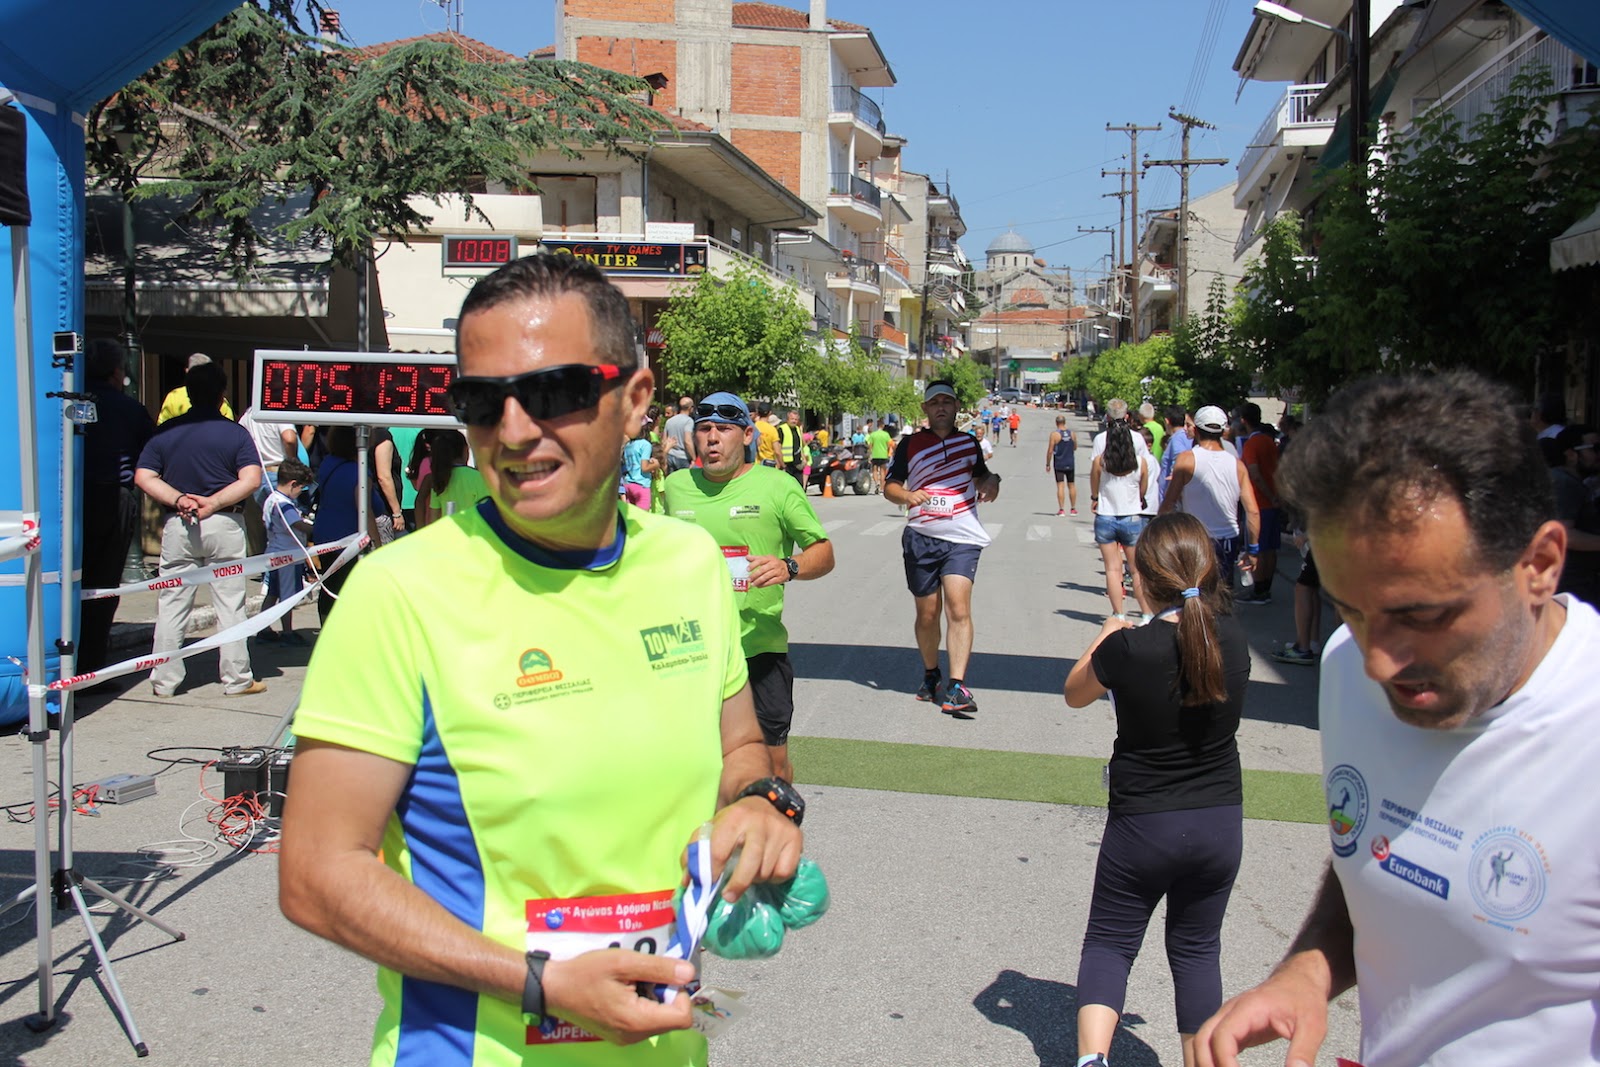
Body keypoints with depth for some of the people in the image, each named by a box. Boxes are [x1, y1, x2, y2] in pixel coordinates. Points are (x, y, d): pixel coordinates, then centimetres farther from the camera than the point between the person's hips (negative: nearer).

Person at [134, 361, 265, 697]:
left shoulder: (165, 431, 5)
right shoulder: (235, 432, -2)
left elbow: (143, 477, -1)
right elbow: (251, 480, -13)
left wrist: (179, 500, -8)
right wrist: (213, 503, -13)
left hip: (176, 525, 2)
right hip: (224, 524, -2)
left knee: (171, 604, 8)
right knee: (230, 604, 4)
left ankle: (164, 679, 12)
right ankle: (237, 679, 8)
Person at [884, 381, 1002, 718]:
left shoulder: (969, 442, 14)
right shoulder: (910, 444, 7)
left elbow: (980, 475, 31)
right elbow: (890, 486, 4)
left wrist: (991, 481, 7)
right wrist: (907, 495, -18)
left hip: (962, 538, 0)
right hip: (921, 538, 0)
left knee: (958, 609, -15)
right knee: (927, 614, 6)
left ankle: (956, 688, -19)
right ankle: (930, 675, 29)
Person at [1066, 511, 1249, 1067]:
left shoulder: (1128, 649, -20)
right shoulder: (1234, 640, -8)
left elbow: (1074, 694, 0)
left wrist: (1104, 636, 14)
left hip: (1142, 827, -3)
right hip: (1221, 823, 4)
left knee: (1109, 942, 12)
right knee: (1197, 949, 19)